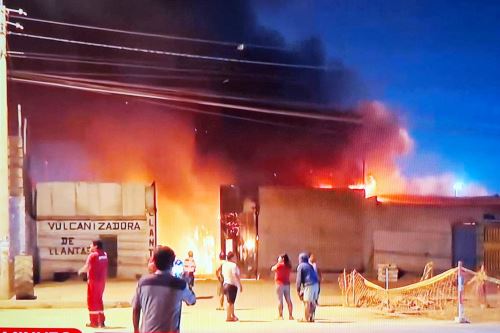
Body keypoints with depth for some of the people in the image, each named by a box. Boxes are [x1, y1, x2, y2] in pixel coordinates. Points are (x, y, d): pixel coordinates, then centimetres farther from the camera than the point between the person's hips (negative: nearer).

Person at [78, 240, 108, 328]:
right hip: (102, 280, 7)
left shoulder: (92, 255, -14)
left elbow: (87, 267, -20)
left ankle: (94, 322, 4)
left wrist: (80, 271, 1)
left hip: (93, 280, -7)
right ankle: (101, 321, 16)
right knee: (99, 300, 17)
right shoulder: (104, 254, 6)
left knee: (92, 300, 3)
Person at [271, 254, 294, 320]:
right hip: (287, 284, 6)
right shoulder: (288, 266, 9)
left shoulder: (279, 265, -9)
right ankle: (290, 315, 8)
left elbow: (273, 269, 1)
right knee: (288, 300, 8)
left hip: (280, 284, -6)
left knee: (280, 300, -6)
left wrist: (277, 263, 13)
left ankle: (280, 316, -10)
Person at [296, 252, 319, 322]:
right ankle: (311, 317, 18)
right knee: (313, 302, 14)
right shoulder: (310, 266, 23)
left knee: (307, 302, -3)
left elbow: (299, 279, -2)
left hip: (309, 285, -7)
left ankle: (306, 318, -2)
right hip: (316, 284, 7)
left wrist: (298, 290, 3)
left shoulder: (300, 266, 2)